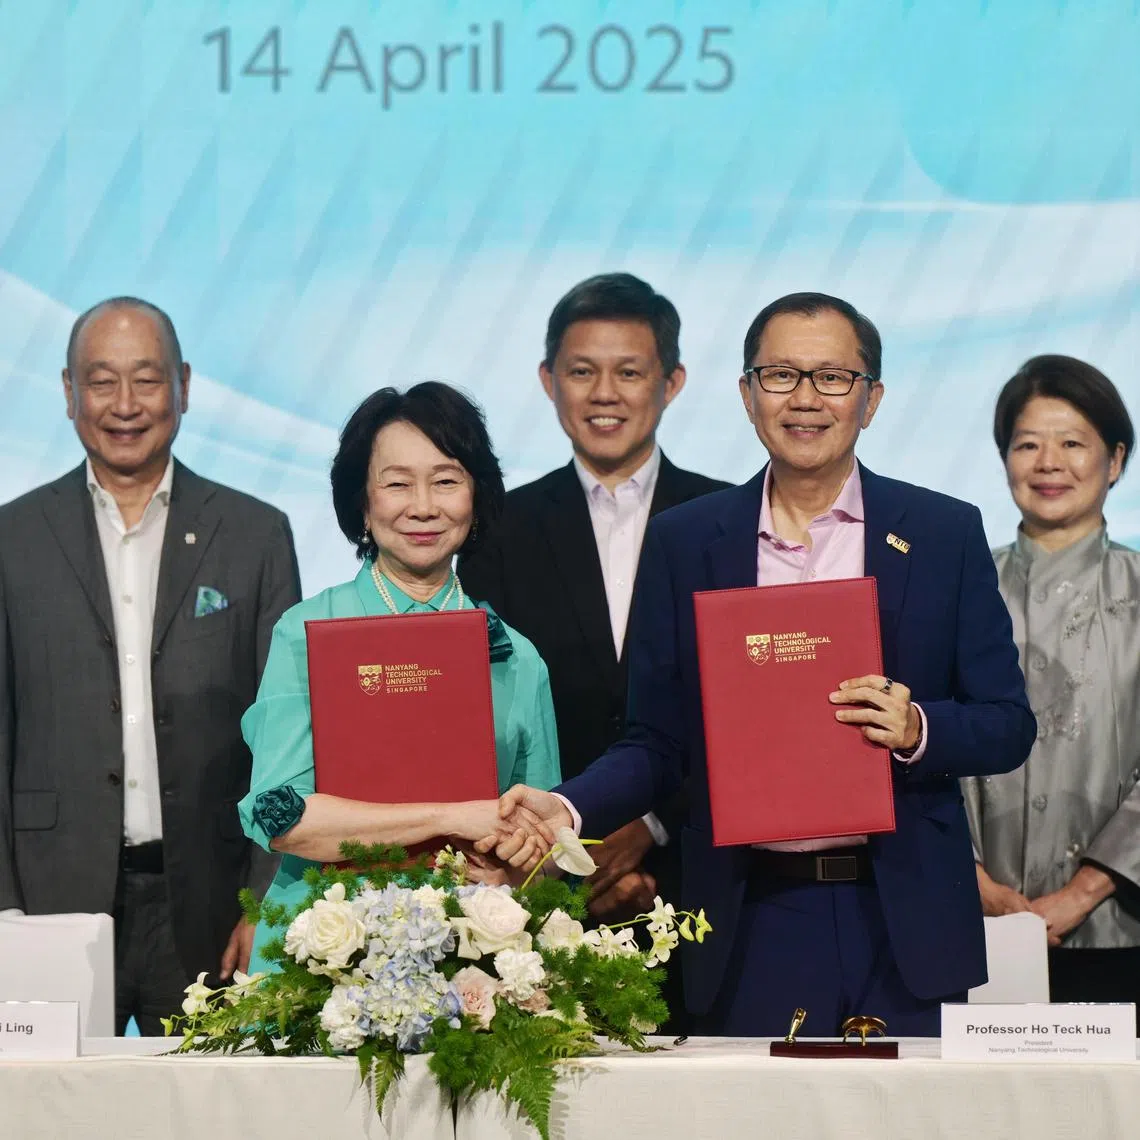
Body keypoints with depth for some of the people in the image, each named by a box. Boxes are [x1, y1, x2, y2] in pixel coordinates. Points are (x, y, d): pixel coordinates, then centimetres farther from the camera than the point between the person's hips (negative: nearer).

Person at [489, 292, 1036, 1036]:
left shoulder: (946, 534, 5)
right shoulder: (683, 543, 7)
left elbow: (1010, 726, 5)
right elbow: (659, 742, 7)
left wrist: (916, 729, -15)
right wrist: (569, 810, -11)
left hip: (902, 924, 0)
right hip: (752, 930, 0)